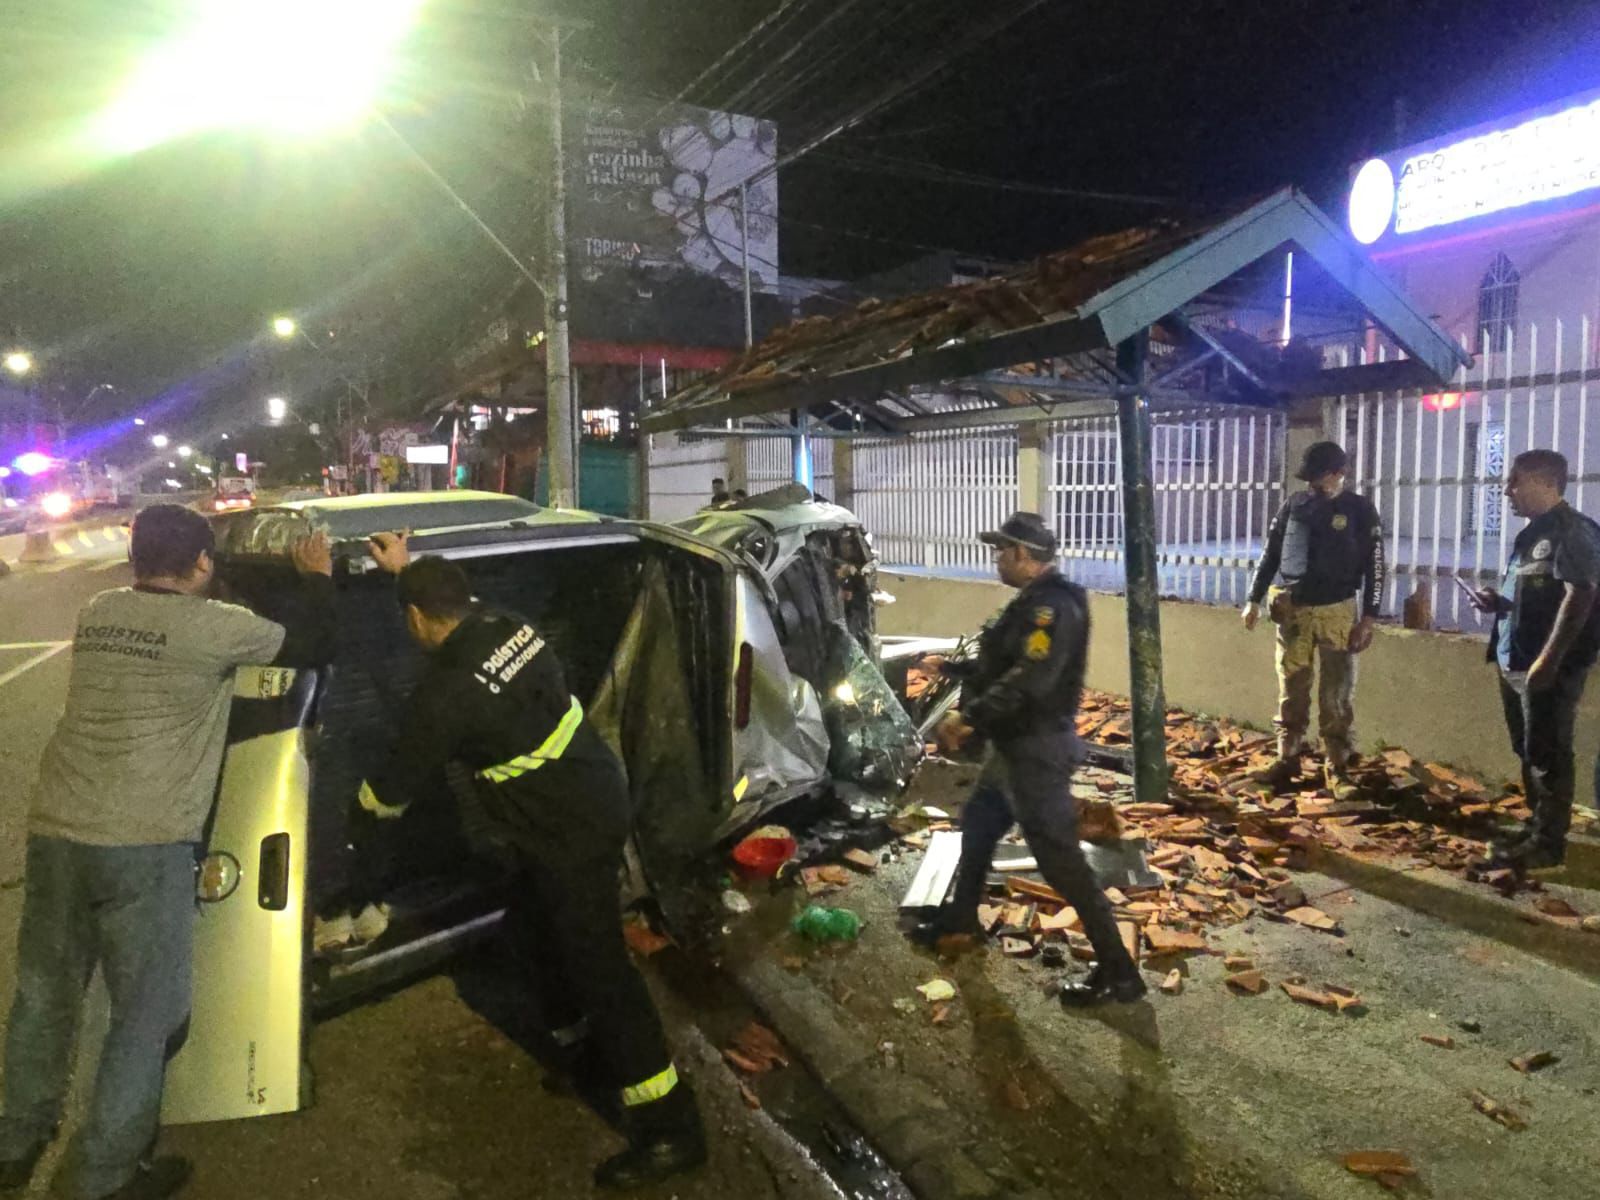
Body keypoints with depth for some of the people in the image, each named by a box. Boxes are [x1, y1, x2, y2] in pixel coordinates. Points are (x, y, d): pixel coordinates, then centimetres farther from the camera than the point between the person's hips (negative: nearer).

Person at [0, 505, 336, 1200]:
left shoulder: (96, 614, 9)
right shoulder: (214, 627, -10)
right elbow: (314, 649, 0)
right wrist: (318, 578, 15)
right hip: (145, 847, -7)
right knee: (147, 1014, 9)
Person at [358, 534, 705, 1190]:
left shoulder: (446, 692, -20)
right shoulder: (507, 624, 1)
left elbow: (401, 783, -4)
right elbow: (461, 605, 29)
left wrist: (366, 799, 18)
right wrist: (409, 568, 33)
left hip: (571, 830, -9)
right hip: (596, 795, 9)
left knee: (597, 962, -3)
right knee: (535, 925, 27)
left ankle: (670, 1128, 4)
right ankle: (576, 1038, 47)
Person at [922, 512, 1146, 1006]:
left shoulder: (1054, 606, -20)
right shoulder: (1034, 601, 13)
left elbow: (1029, 680, -32)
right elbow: (1000, 665, 25)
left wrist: (968, 717, -30)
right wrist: (950, 668, 32)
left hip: (1037, 750, -11)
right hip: (1014, 746, 11)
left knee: (1059, 857, -8)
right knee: (977, 825, 23)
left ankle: (1118, 971, 0)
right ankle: (961, 920, 43)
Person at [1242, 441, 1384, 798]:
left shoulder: (1360, 510, -1)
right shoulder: (1294, 505, 6)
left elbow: (1374, 567, -1)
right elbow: (1270, 555, 11)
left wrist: (1369, 618, -7)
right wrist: (1255, 600, 7)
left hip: (1337, 611, -2)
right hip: (1292, 610, 2)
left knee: (1337, 696, 1)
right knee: (1291, 692, 7)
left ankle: (1337, 768, 7)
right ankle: (1287, 759, 16)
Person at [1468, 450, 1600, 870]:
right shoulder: (1532, 534, 17)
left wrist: (1549, 660, -23)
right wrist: (1498, 602, 6)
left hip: (1548, 668, -9)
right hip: (1515, 663, 9)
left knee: (1547, 755, -2)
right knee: (1528, 752, 16)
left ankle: (1549, 842, 6)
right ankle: (1537, 827, 27)